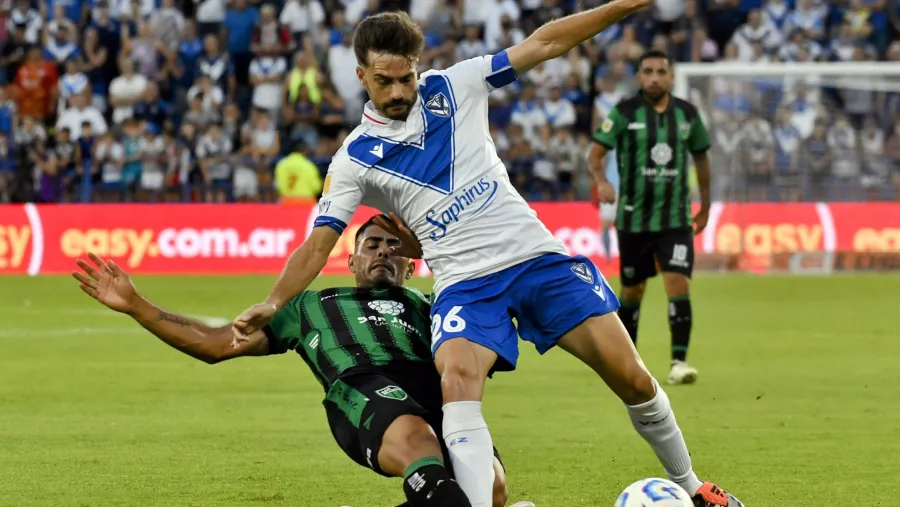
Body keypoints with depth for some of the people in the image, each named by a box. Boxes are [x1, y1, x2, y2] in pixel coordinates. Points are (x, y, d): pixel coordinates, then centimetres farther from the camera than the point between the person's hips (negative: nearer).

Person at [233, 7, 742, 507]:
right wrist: (272, 305, -19)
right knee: (456, 380, -32)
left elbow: (543, 44, 5)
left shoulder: (452, 87, 3)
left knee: (631, 378, -4)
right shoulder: (355, 159, 0)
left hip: (537, 255, 2)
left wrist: (620, 7, -1)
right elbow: (318, 244, -4)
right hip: (466, 282, -1)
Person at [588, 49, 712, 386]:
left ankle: (679, 361, -15)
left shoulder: (687, 114, 2)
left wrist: (705, 204, 19)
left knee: (679, 285, -15)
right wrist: (602, 181, -29)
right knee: (633, 289, 10)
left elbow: (701, 157, 16)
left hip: (676, 218, 1)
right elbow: (596, 154, -9)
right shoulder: (624, 112, -5)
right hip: (633, 217, -1)